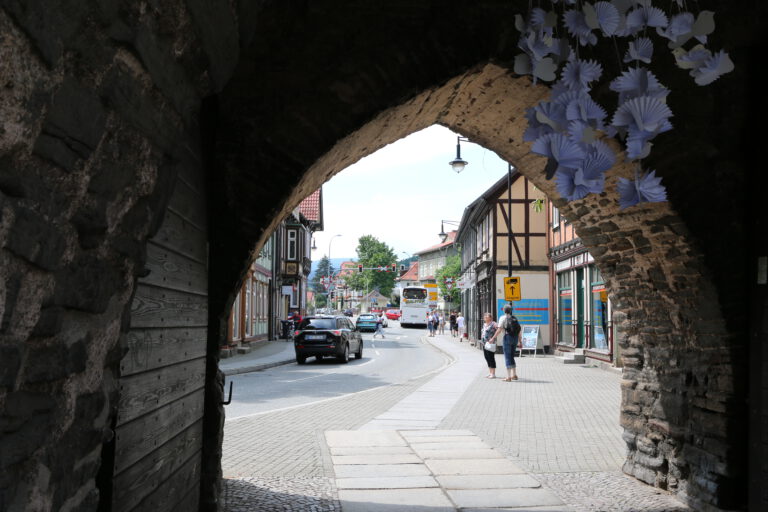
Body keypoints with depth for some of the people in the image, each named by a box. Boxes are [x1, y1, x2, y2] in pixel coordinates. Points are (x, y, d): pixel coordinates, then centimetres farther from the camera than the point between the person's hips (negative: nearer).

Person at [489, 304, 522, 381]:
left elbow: (499, 329, -12)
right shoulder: (515, 318, 14)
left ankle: (508, 377, -7)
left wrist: (493, 338, -7)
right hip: (515, 338, 6)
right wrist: (520, 341, 17)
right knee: (511, 357, 18)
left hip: (507, 337, -6)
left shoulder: (503, 318, -3)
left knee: (507, 357, -3)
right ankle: (514, 375, 19)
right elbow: (519, 331, 13)